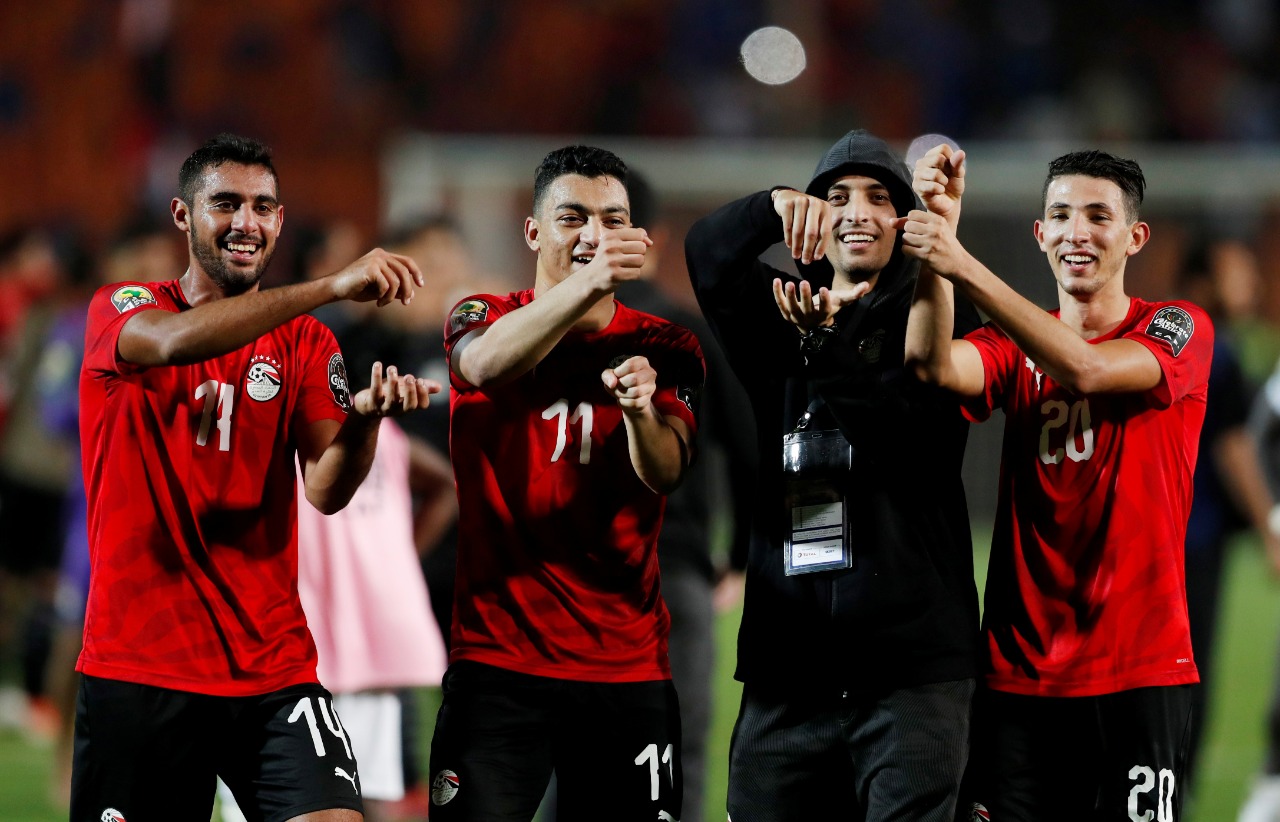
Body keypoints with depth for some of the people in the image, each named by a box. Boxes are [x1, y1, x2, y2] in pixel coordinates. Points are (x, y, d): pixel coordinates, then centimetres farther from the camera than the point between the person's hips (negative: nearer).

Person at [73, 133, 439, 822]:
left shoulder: (304, 344, 10)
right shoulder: (119, 311, 2)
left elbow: (325, 491, -4)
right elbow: (173, 341, -24)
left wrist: (364, 418, -26)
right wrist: (332, 287, -32)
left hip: (271, 667, 2)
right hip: (136, 668, -2)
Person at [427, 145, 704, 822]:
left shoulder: (665, 349, 7)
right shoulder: (483, 319, 4)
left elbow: (665, 474, -10)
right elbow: (486, 365, -22)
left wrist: (642, 410, -33)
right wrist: (588, 284, -38)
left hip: (628, 668, 2)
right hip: (498, 660, -2)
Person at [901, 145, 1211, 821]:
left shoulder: (1177, 329, 1)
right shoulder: (1013, 347, 11)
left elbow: (1085, 369, -19)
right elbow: (933, 365, -11)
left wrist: (963, 266, -26)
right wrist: (940, 224, -20)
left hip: (1140, 670, -3)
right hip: (1020, 670, 3)